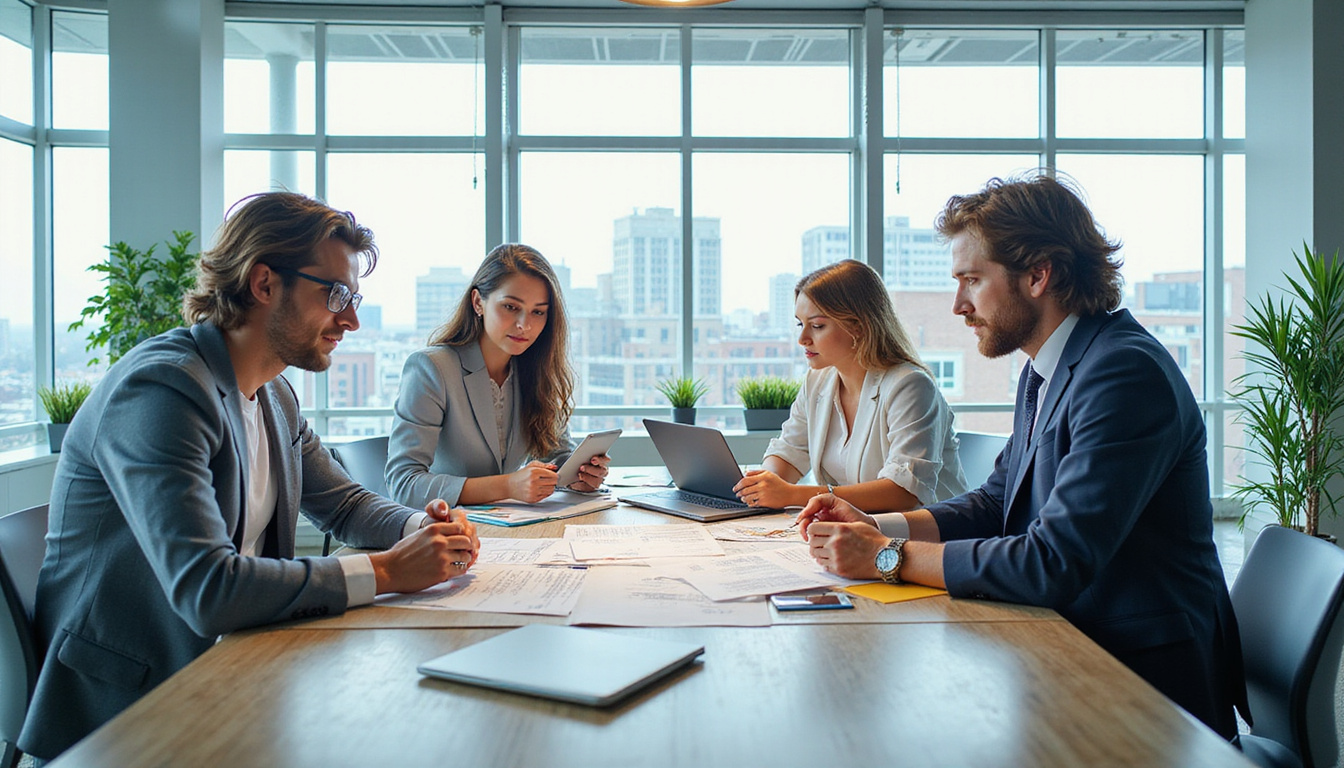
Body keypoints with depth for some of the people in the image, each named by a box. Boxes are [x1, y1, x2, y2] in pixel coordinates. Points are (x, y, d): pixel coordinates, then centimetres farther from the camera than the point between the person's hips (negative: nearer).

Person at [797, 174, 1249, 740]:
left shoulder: (1126, 373, -22)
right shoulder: (1043, 372, 9)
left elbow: (1053, 564, -28)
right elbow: (996, 501, 14)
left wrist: (889, 557, -19)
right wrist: (878, 526, -1)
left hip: (1145, 678, -8)